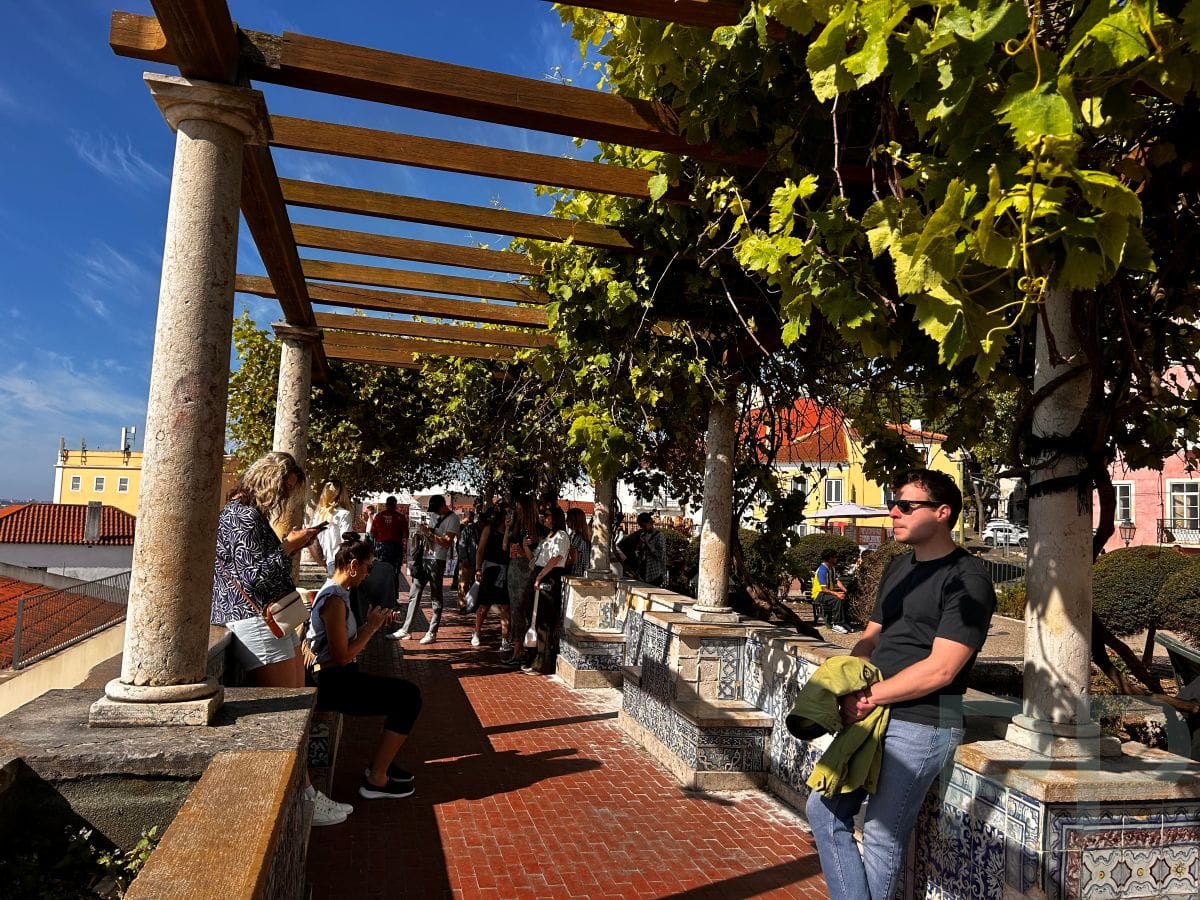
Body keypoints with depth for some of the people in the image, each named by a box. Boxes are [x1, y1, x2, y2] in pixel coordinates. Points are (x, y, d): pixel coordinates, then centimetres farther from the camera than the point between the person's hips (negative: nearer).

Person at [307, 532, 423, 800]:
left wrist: (372, 624, 3)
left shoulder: (335, 593, 12)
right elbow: (342, 656, -22)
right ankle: (375, 780, -4)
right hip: (334, 684, -10)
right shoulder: (334, 599, -20)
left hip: (339, 678, 10)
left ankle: (381, 762, 21)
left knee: (406, 693, 13)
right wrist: (371, 628, -11)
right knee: (408, 697, -11)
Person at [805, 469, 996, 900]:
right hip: (873, 716, 8)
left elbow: (939, 670, -20)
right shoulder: (899, 567, 14)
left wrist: (869, 697, -14)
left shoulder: (967, 580, -13)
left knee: (881, 834, 1)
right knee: (823, 810, 8)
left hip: (922, 724, -8)